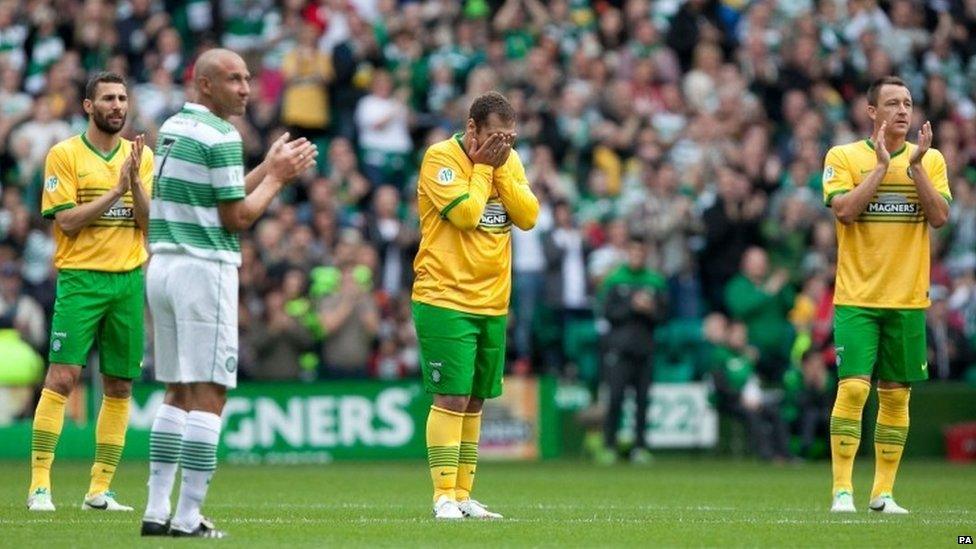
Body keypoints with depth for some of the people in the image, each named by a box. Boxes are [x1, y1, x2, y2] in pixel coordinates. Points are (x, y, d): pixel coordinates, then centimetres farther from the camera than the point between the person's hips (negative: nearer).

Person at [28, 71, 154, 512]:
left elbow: (151, 221, 4)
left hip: (129, 279, 4)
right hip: (81, 278, -4)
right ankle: (39, 485, -11)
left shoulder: (141, 156, 11)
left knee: (120, 385, 4)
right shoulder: (64, 154, -1)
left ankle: (100, 488, 9)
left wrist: (136, 182, -12)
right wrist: (117, 189, -15)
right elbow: (67, 220, -9)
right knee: (62, 377, -12)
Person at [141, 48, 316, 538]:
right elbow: (237, 218, -11)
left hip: (162, 266, 9)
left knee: (177, 392, 13)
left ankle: (157, 511, 9)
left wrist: (270, 168, 17)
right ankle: (187, 519, -9)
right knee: (209, 394, -6)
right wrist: (278, 176, 1)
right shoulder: (220, 137, -12)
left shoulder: (172, 128, 15)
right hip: (204, 271, -9)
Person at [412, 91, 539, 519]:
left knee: (475, 401, 9)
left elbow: (528, 216, 0)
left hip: (492, 303, 7)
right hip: (445, 301, -7)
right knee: (452, 398, -11)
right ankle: (443, 496, -8)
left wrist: (501, 170, -7)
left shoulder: (509, 161, 10)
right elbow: (466, 213, -20)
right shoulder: (440, 158, -9)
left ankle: (462, 495, 14)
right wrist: (483, 167, -10)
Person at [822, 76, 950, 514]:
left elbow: (940, 217, -4)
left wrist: (914, 166, -12)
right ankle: (842, 490, -10)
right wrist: (881, 165, -14)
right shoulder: (843, 157, 1)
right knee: (853, 388, -13)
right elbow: (844, 210, -14)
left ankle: (883, 493, 12)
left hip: (908, 297, 3)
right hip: (856, 298, -3)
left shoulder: (931, 159, 8)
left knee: (896, 395, 5)